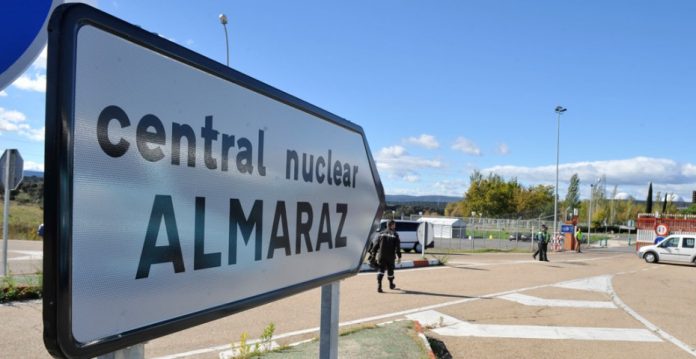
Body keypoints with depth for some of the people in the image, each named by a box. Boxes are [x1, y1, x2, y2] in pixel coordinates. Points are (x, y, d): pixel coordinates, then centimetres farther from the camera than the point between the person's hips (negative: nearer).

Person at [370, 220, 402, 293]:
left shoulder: (381, 234, 6)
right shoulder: (395, 235, -3)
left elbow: (376, 245, 5)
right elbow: (397, 247, -9)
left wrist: (374, 254, 10)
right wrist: (399, 256, -8)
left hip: (381, 256, 1)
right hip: (390, 257, -1)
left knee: (380, 270, -2)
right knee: (390, 270, 15)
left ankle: (379, 285, -19)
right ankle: (391, 285, 33)